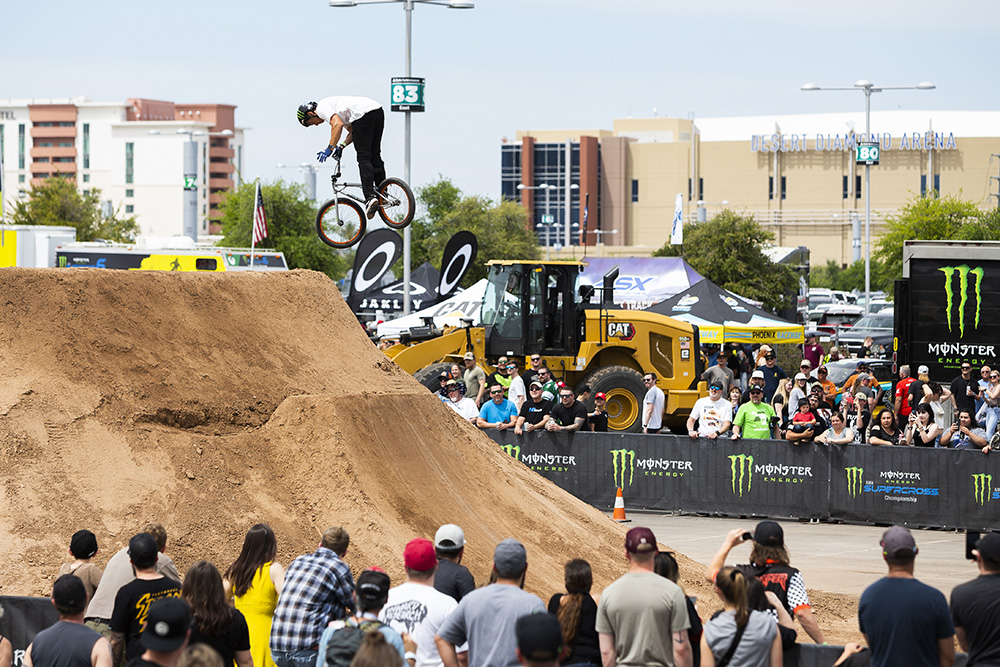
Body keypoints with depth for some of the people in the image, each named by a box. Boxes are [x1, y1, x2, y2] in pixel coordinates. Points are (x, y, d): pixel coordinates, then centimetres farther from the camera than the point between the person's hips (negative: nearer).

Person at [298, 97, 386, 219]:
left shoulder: (322, 107, 3)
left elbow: (338, 125, -15)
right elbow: (352, 131, 29)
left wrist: (329, 148, -14)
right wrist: (341, 146, 18)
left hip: (364, 114, -9)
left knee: (363, 158, -7)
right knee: (374, 155, 16)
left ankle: (370, 197, -17)